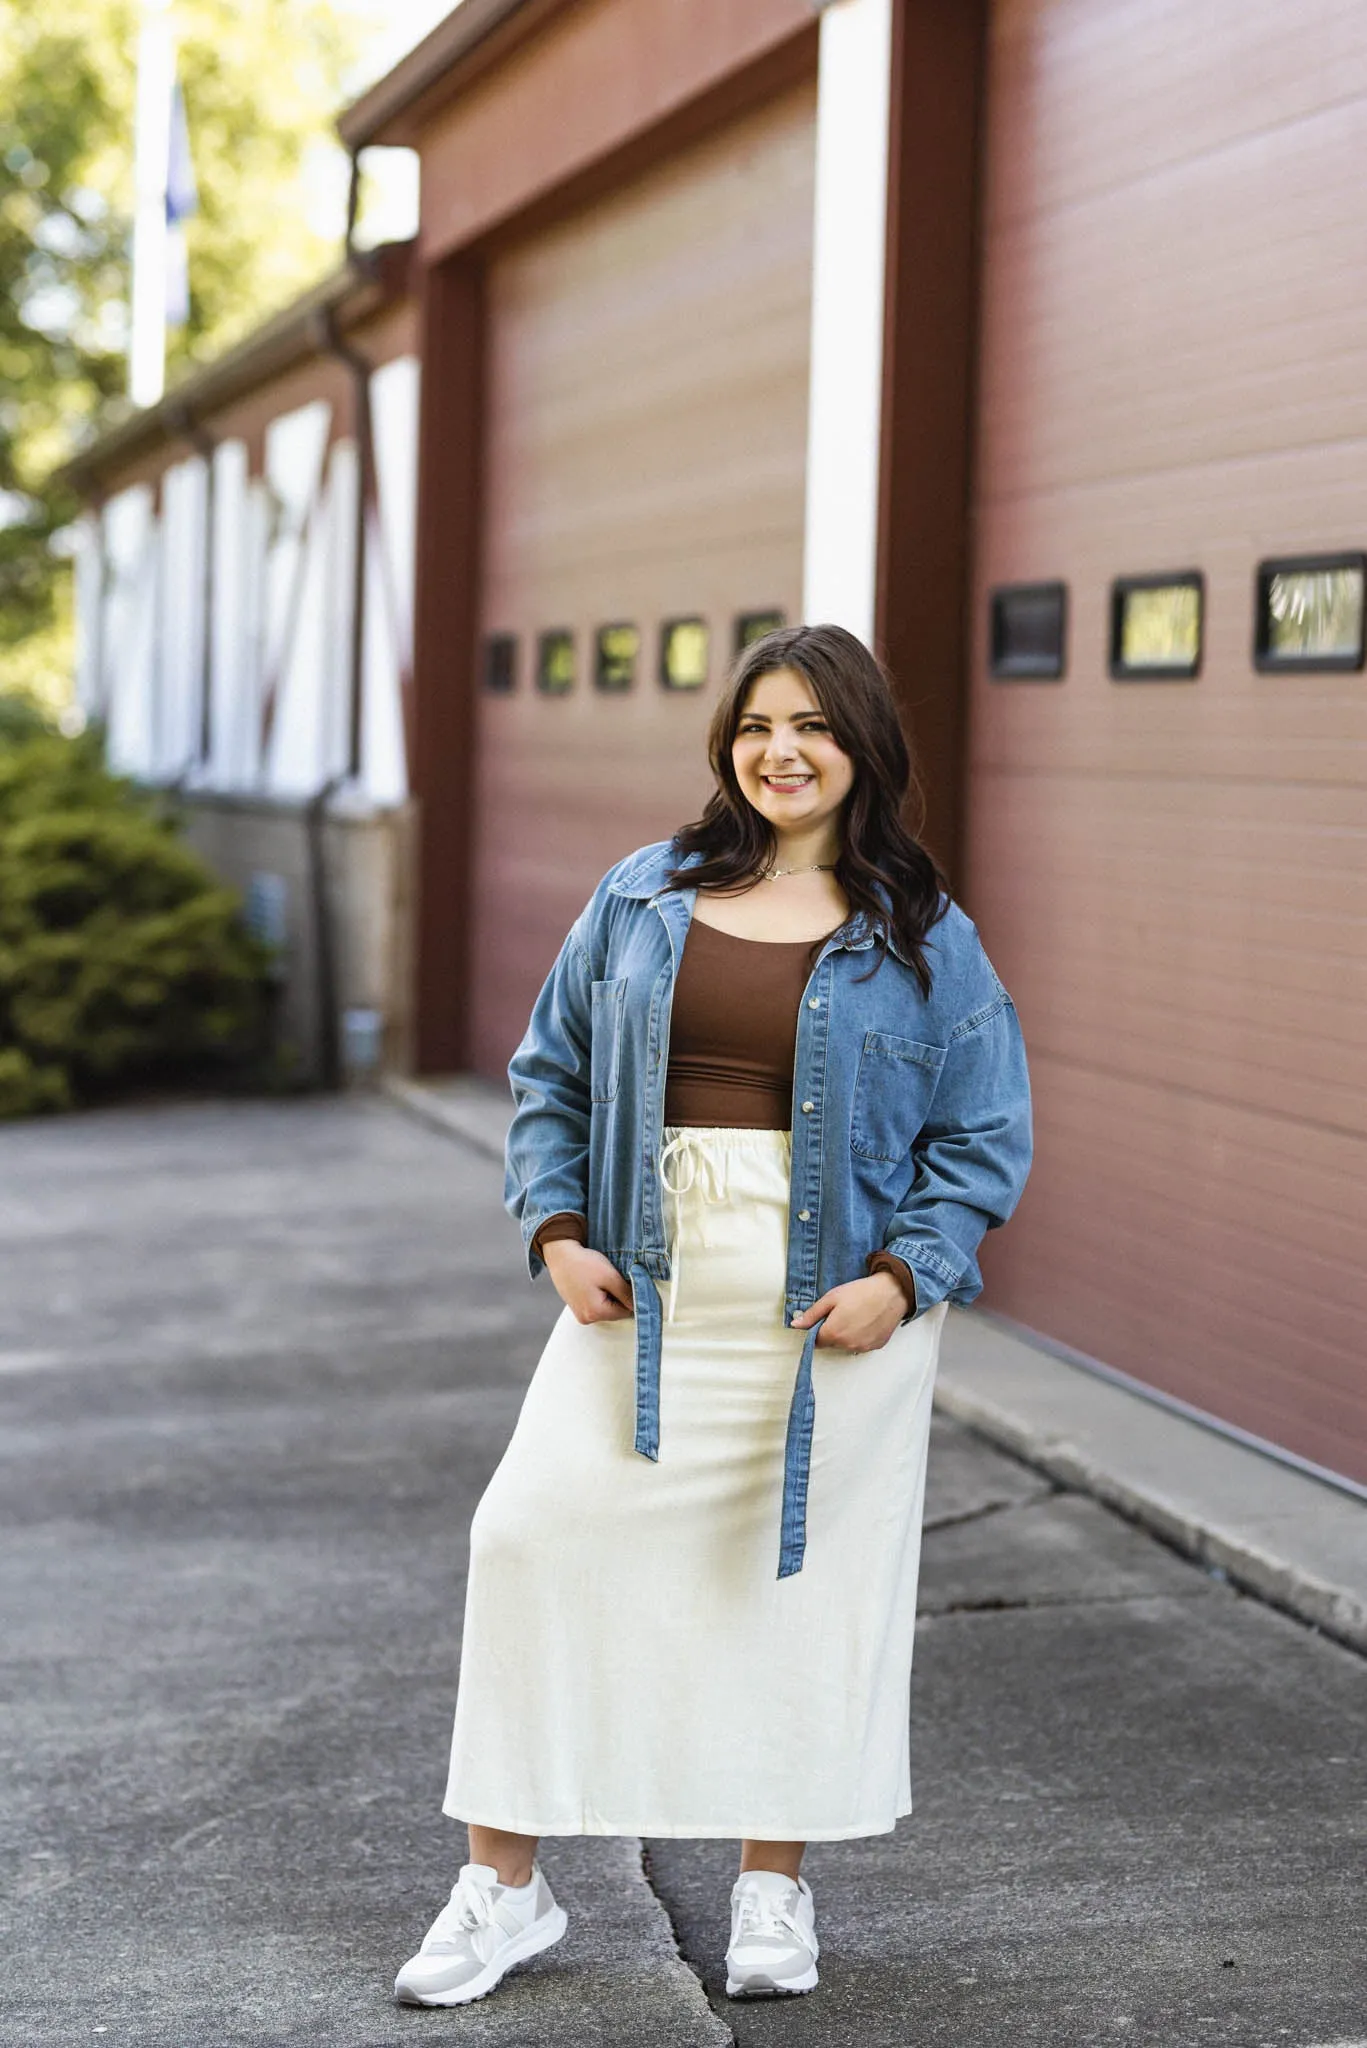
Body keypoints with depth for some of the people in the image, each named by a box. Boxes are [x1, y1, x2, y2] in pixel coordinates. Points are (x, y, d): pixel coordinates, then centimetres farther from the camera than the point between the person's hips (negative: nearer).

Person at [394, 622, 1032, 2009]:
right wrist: (557, 1234, -2)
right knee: (538, 1530, -5)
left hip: (835, 1307, -1)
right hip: (645, 1288, 2)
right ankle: (503, 1887, 8)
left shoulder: (921, 936, 2)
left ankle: (773, 1885, 24)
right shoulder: (642, 898, 7)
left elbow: (984, 1137, 2)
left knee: (807, 1569, 4)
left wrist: (901, 1279, -11)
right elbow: (550, 1076, 12)